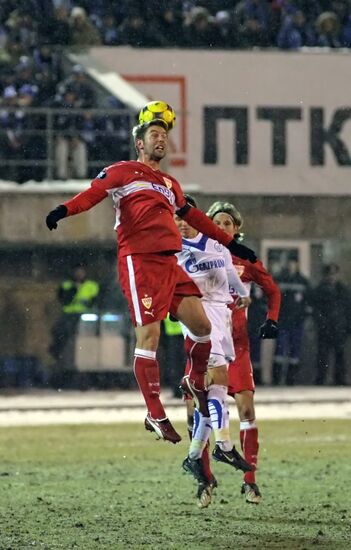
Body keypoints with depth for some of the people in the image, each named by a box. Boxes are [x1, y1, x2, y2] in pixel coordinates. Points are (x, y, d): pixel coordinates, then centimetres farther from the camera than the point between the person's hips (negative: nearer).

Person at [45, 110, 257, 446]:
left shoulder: (171, 185, 27)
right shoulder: (124, 172, 6)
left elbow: (193, 217, 37)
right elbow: (94, 192, -9)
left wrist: (229, 243, 39)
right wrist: (64, 210, -29)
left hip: (169, 264, 7)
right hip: (139, 263, -7)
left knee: (201, 325, 3)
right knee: (149, 336, -11)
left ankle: (197, 383, 30)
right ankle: (155, 416, -7)